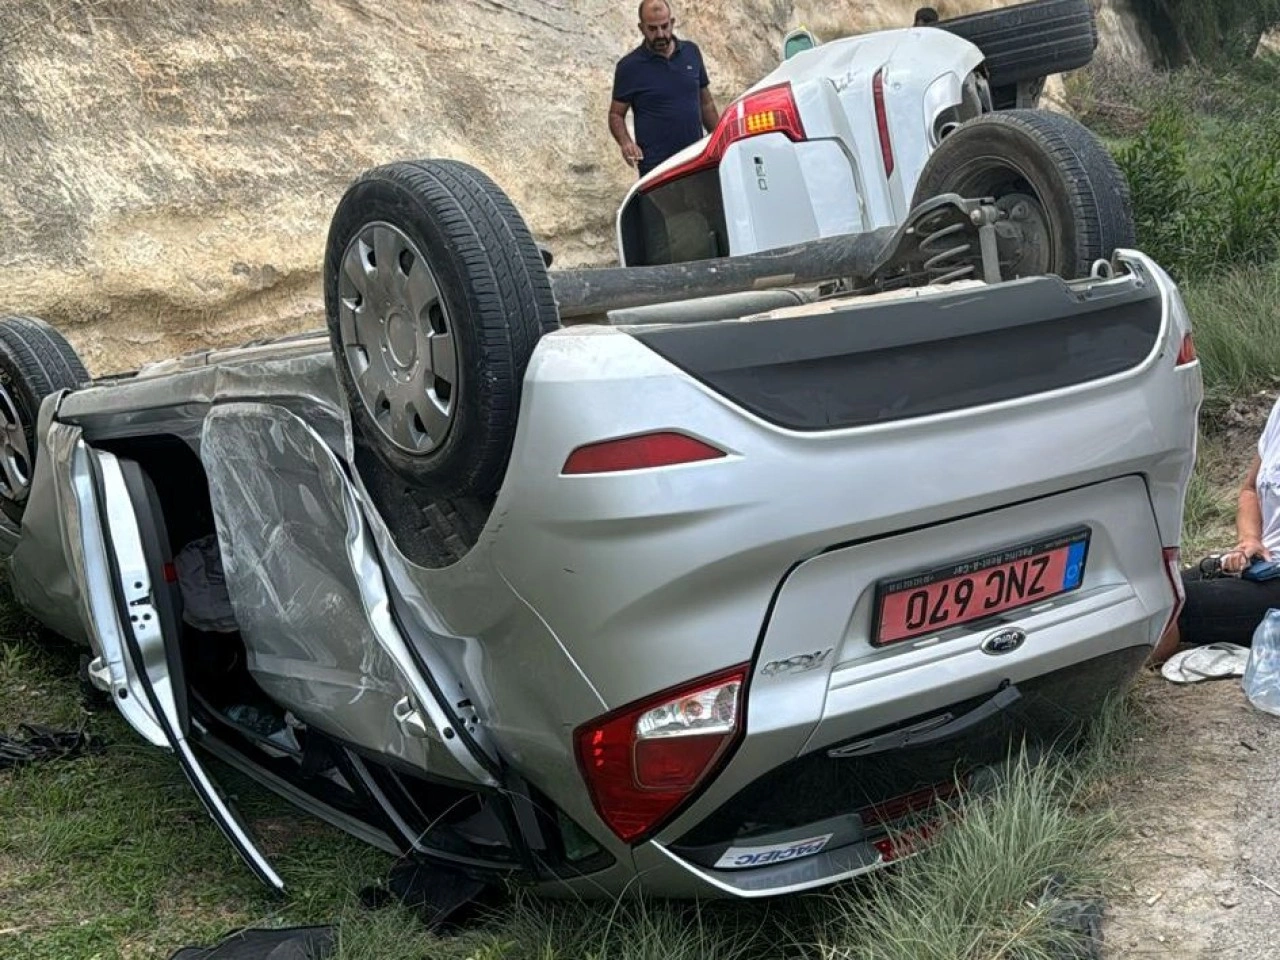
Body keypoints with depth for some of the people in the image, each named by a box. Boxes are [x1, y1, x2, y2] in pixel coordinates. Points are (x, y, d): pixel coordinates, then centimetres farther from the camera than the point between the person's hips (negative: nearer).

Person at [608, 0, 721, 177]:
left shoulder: (691, 52, 9)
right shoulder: (629, 66, -2)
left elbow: (706, 103, 16)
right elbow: (616, 114, 2)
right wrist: (625, 142, -18)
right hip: (655, 167, -4)